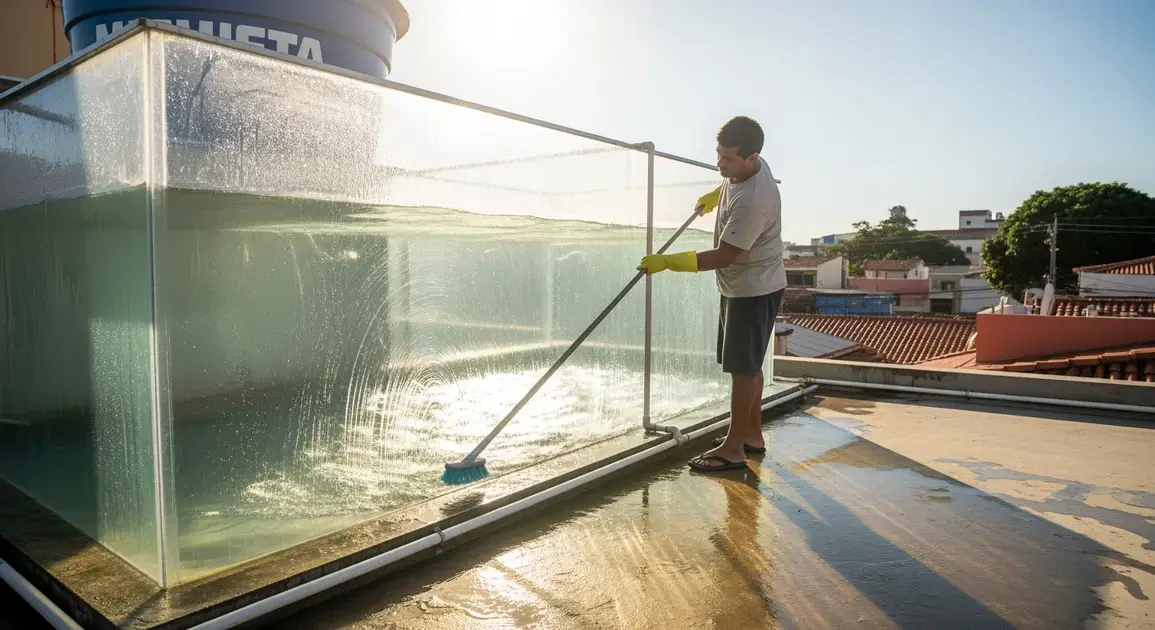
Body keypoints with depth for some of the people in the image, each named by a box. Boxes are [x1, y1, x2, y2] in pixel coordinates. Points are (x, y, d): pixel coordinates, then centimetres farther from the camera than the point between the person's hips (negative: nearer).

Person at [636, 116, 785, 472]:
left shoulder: (752, 202, -31)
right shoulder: (744, 167, -3)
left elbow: (721, 258, -28)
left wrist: (666, 262, -26)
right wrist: (714, 196, 31)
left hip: (754, 290, -10)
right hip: (740, 286, 10)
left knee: (742, 367, -4)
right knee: (747, 365, 17)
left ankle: (733, 448, 5)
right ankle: (752, 435, 29)